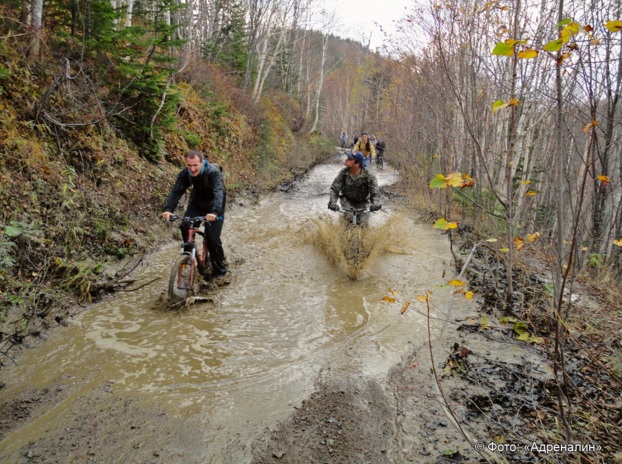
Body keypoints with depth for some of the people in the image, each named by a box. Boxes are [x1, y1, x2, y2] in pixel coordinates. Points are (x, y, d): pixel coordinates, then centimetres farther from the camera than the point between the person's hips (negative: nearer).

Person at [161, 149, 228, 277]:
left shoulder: (213, 172, -32)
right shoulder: (185, 173, -19)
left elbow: (219, 192, -45)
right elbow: (176, 191, -26)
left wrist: (215, 212, -62)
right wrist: (168, 209, -44)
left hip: (214, 206, -4)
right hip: (196, 203, 4)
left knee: (213, 238, -11)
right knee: (185, 226, -19)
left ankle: (219, 268, 10)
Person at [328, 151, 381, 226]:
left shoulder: (368, 176, -23)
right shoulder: (343, 173, -19)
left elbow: (375, 193, -21)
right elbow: (334, 188, -14)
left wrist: (375, 203, -43)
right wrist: (332, 202, -32)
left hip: (362, 202, 0)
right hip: (347, 200, 0)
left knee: (364, 224, -9)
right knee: (349, 218, -24)